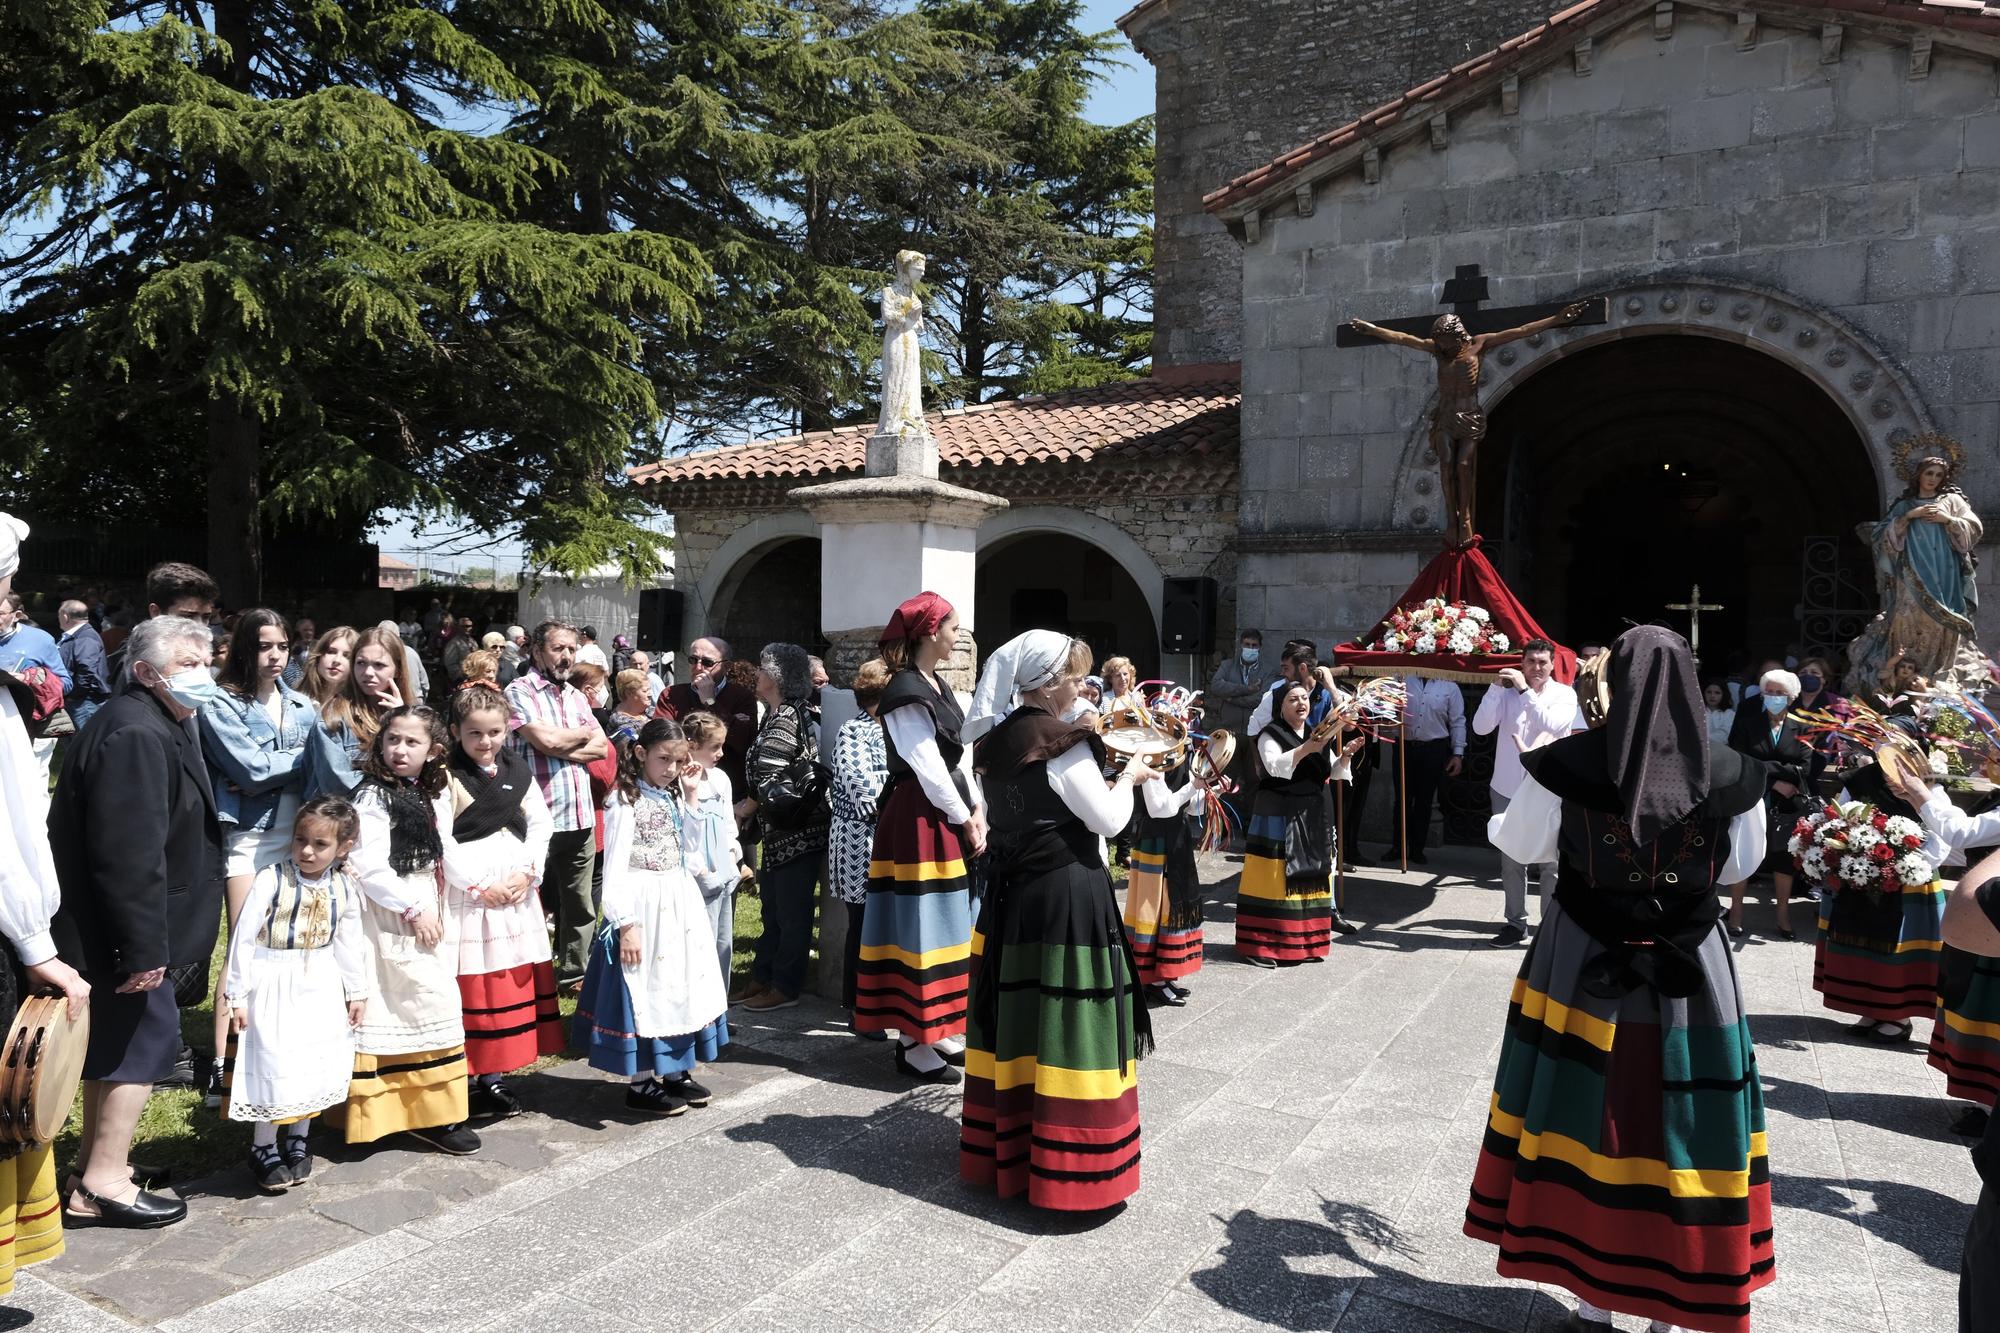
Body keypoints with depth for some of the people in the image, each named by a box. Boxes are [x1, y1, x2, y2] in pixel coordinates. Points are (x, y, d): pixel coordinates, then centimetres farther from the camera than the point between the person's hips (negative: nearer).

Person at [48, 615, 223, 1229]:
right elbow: (130, 855, -27)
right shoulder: (134, 736, -23)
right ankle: (103, 1182, 6)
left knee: (115, 1035, 19)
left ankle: (97, 1153, 33)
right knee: (146, 1038, -3)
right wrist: (143, 948, -25)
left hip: (97, 922, 11)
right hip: (113, 925, -11)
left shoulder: (160, 725, 12)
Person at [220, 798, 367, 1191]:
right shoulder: (271, 879, -15)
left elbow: (348, 945, 10)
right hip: (275, 987, -4)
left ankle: (298, 1140, 29)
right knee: (273, 1065, -2)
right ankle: (264, 1149, 17)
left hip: (321, 987, 4)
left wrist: (356, 992, 13)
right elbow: (244, 936, -12)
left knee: (315, 1066, 10)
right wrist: (236, 995, -11)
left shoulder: (344, 890, -2)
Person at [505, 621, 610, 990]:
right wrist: (585, 733, 0)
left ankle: (574, 974, 26)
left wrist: (562, 747, -9)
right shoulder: (520, 692, -5)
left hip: (581, 819, 6)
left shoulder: (577, 697, 16)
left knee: (580, 905, 14)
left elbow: (601, 749, 8)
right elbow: (546, 740, -18)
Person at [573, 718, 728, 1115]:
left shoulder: (669, 798, 12)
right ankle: (640, 1085, 11)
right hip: (645, 909, -8)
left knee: (681, 985, 13)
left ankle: (675, 1073, 26)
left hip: (679, 904, 8)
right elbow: (615, 869, -18)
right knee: (645, 991, -1)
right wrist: (625, 924, -22)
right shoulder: (626, 803, -12)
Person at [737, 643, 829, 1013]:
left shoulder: (784, 719, -17)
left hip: (796, 833, -10)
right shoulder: (794, 713, 12)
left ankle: (784, 988, 11)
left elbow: (767, 784, -19)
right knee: (773, 908, 17)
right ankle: (763, 978, 27)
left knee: (790, 913, 1)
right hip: (782, 831, 10)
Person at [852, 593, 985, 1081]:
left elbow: (959, 754, 12)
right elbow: (928, 767, -17)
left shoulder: (936, 685, 14)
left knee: (949, 924, 14)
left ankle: (938, 1032, 25)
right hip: (920, 820, -10)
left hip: (950, 817, 10)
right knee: (921, 926, -4)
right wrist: (965, 819, -9)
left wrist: (977, 811, 2)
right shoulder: (905, 692, -14)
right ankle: (914, 1044, 5)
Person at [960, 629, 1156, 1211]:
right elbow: (1108, 819, -12)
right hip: (1068, 896, -8)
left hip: (1009, 893, 8)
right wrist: (1128, 776, 4)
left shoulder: (995, 739, 9)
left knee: (1016, 1016, 15)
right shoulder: (1062, 743, -15)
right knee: (1066, 1025, -1)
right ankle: (1070, 1169, 6)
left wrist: (1102, 777, 19)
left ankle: (1000, 1148, 26)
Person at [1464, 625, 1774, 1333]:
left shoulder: (1567, 763, -13)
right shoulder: (1732, 775, -9)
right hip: (1688, 974, 1)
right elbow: (1740, 867, 7)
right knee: (1674, 1126, 12)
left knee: (1587, 1117, 10)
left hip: (1584, 966, -1)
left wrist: (1501, 817, 24)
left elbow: (1521, 845, 2)